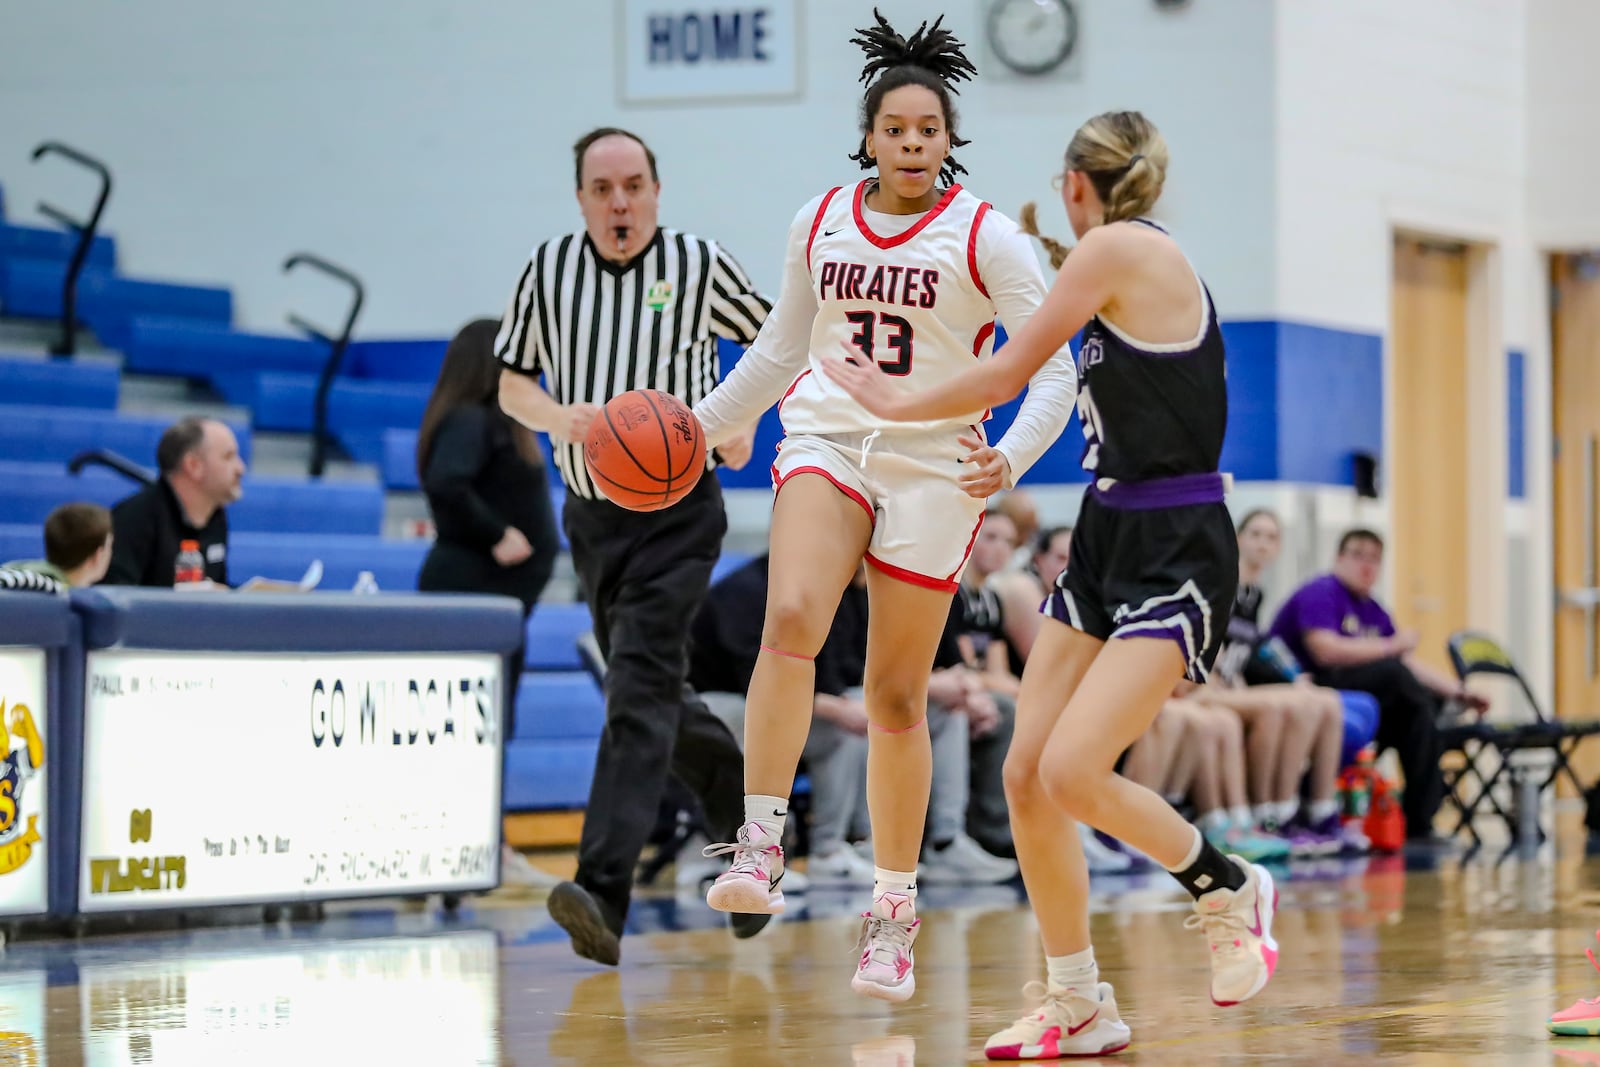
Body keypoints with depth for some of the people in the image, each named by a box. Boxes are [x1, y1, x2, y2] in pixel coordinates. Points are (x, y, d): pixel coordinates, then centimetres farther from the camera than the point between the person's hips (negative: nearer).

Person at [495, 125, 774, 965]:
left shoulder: (700, 265, -5)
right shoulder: (549, 268, 1)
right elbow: (512, 383, 9)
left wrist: (745, 416, -2)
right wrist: (556, 416, -12)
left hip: (678, 512, -5)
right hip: (591, 515, 5)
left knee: (639, 691, -18)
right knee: (657, 702, 14)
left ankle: (603, 895, -27)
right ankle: (750, 817, 40)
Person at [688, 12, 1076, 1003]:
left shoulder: (985, 236, -6)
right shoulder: (820, 223, 6)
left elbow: (1055, 368, -8)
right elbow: (782, 348, 21)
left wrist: (1010, 457, -25)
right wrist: (701, 425, 15)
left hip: (934, 468, -2)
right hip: (826, 444, 2)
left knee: (898, 698, 1)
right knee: (792, 620, -28)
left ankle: (894, 912, 15)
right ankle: (760, 846, -26)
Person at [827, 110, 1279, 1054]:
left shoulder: (1116, 246, -11)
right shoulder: (1148, 260, 15)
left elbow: (1004, 377, -6)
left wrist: (899, 404, 9)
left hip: (1175, 553, -9)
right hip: (1110, 541, 9)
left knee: (1072, 770, -20)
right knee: (1025, 773, 1)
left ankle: (1231, 891, 5)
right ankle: (1080, 1007, 10)